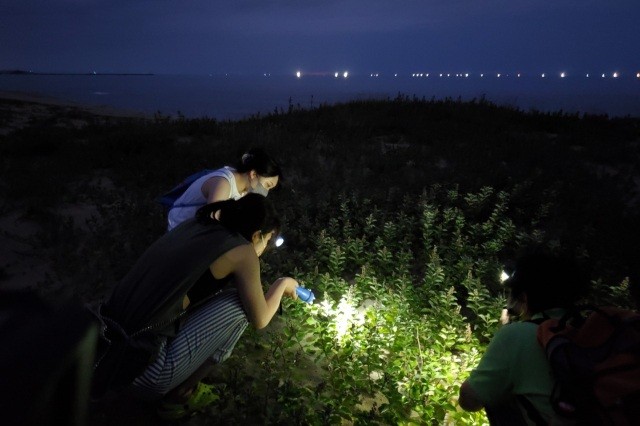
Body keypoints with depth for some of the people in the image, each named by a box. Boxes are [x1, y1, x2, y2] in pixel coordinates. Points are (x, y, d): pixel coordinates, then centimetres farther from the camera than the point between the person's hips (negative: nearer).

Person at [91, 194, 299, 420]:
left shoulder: (197, 224, 9)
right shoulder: (243, 252, -9)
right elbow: (259, 319, 2)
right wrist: (282, 284, 19)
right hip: (140, 369, -8)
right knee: (240, 304, -1)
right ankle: (180, 395, 12)